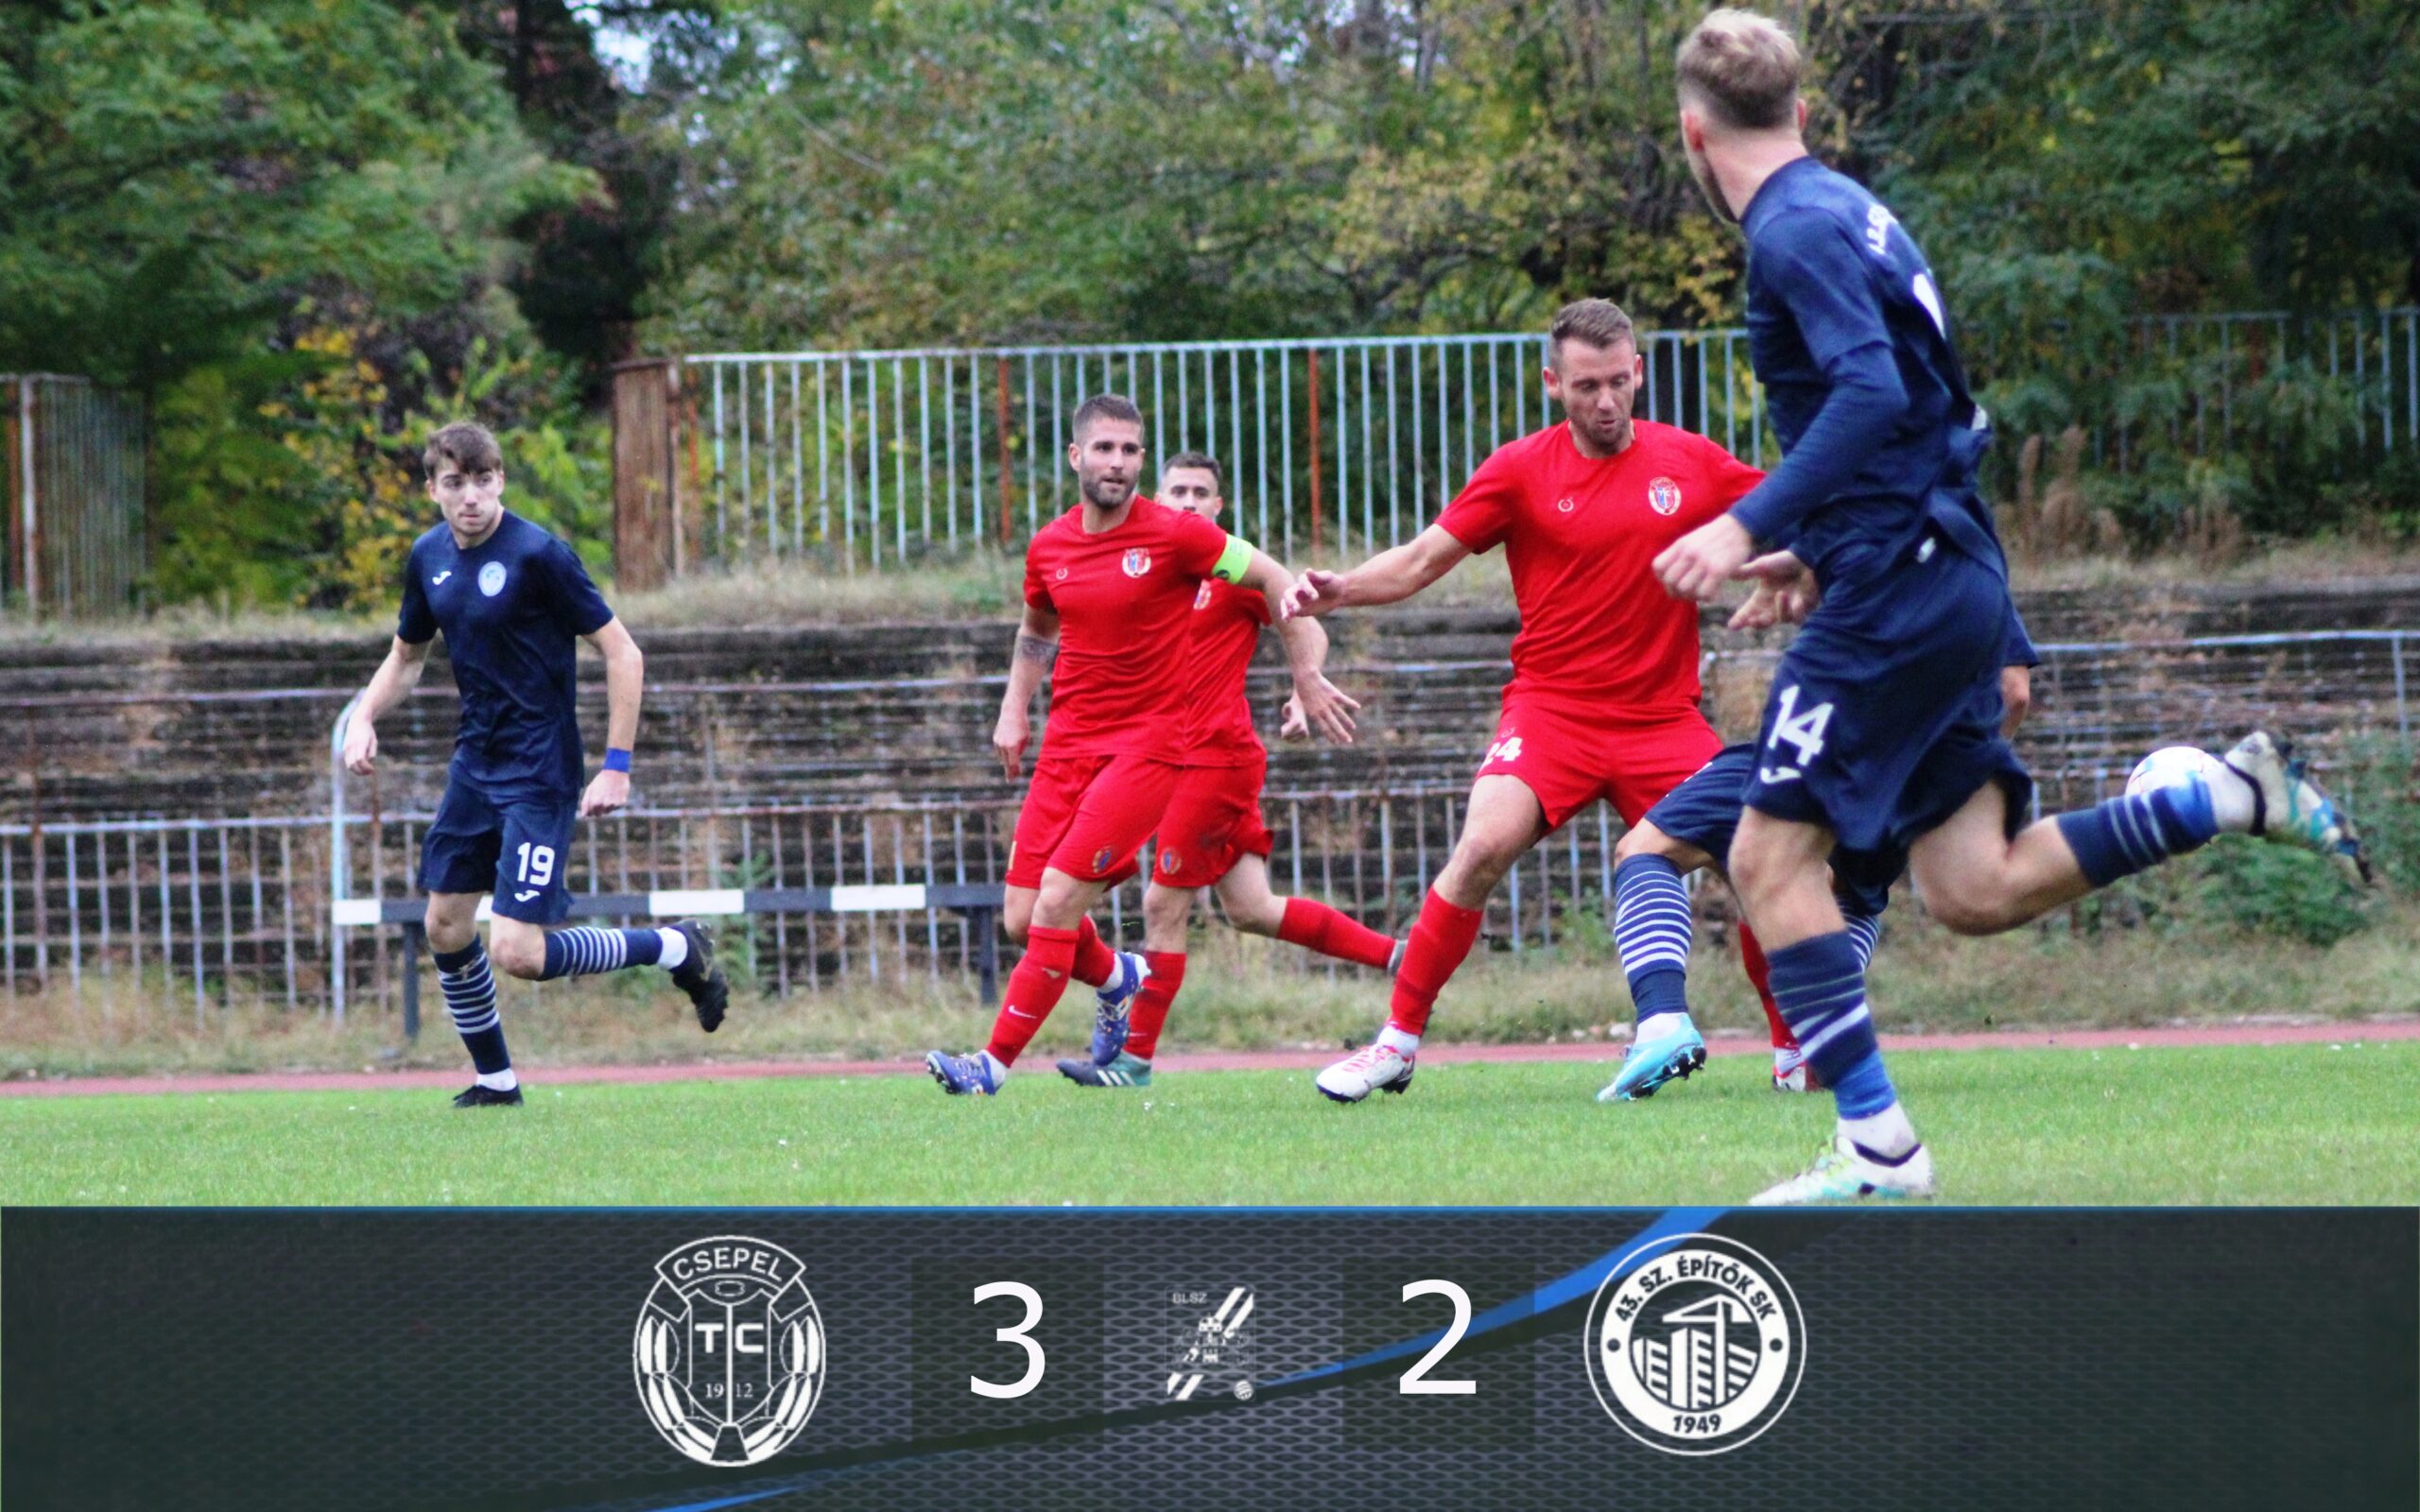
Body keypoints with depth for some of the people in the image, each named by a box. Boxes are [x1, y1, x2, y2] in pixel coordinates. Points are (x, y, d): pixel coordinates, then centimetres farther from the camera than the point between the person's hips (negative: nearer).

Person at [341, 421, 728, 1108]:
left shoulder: (538, 555, -17)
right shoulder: (429, 557, 5)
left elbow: (622, 653, -14)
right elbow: (407, 655, 22)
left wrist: (617, 768, -18)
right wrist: (364, 716, 3)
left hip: (539, 774, -7)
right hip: (475, 763, 7)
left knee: (518, 953, -14)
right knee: (446, 928, 8)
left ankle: (676, 949, 5)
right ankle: (495, 1079, 26)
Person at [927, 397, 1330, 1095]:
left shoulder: (1175, 534, -8)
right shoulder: (1049, 548, 7)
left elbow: (1274, 580, 0)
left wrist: (1306, 676, 1)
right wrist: (1014, 711, 15)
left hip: (1148, 743, -6)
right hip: (1067, 744, 6)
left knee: (1058, 899, -17)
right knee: (1022, 919, 3)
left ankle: (995, 1064, -12)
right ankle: (1121, 977, 35)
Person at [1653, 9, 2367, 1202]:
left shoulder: (1795, 232, -12)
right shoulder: (1849, 212, 17)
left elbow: (1872, 393, -25)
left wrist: (1749, 526, -28)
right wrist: (1818, 546, 33)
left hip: (1896, 589, -9)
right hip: (1949, 577, 9)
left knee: (1773, 853, -6)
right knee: (1973, 890, 9)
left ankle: (1877, 1148, -8)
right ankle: (2236, 797, 7)